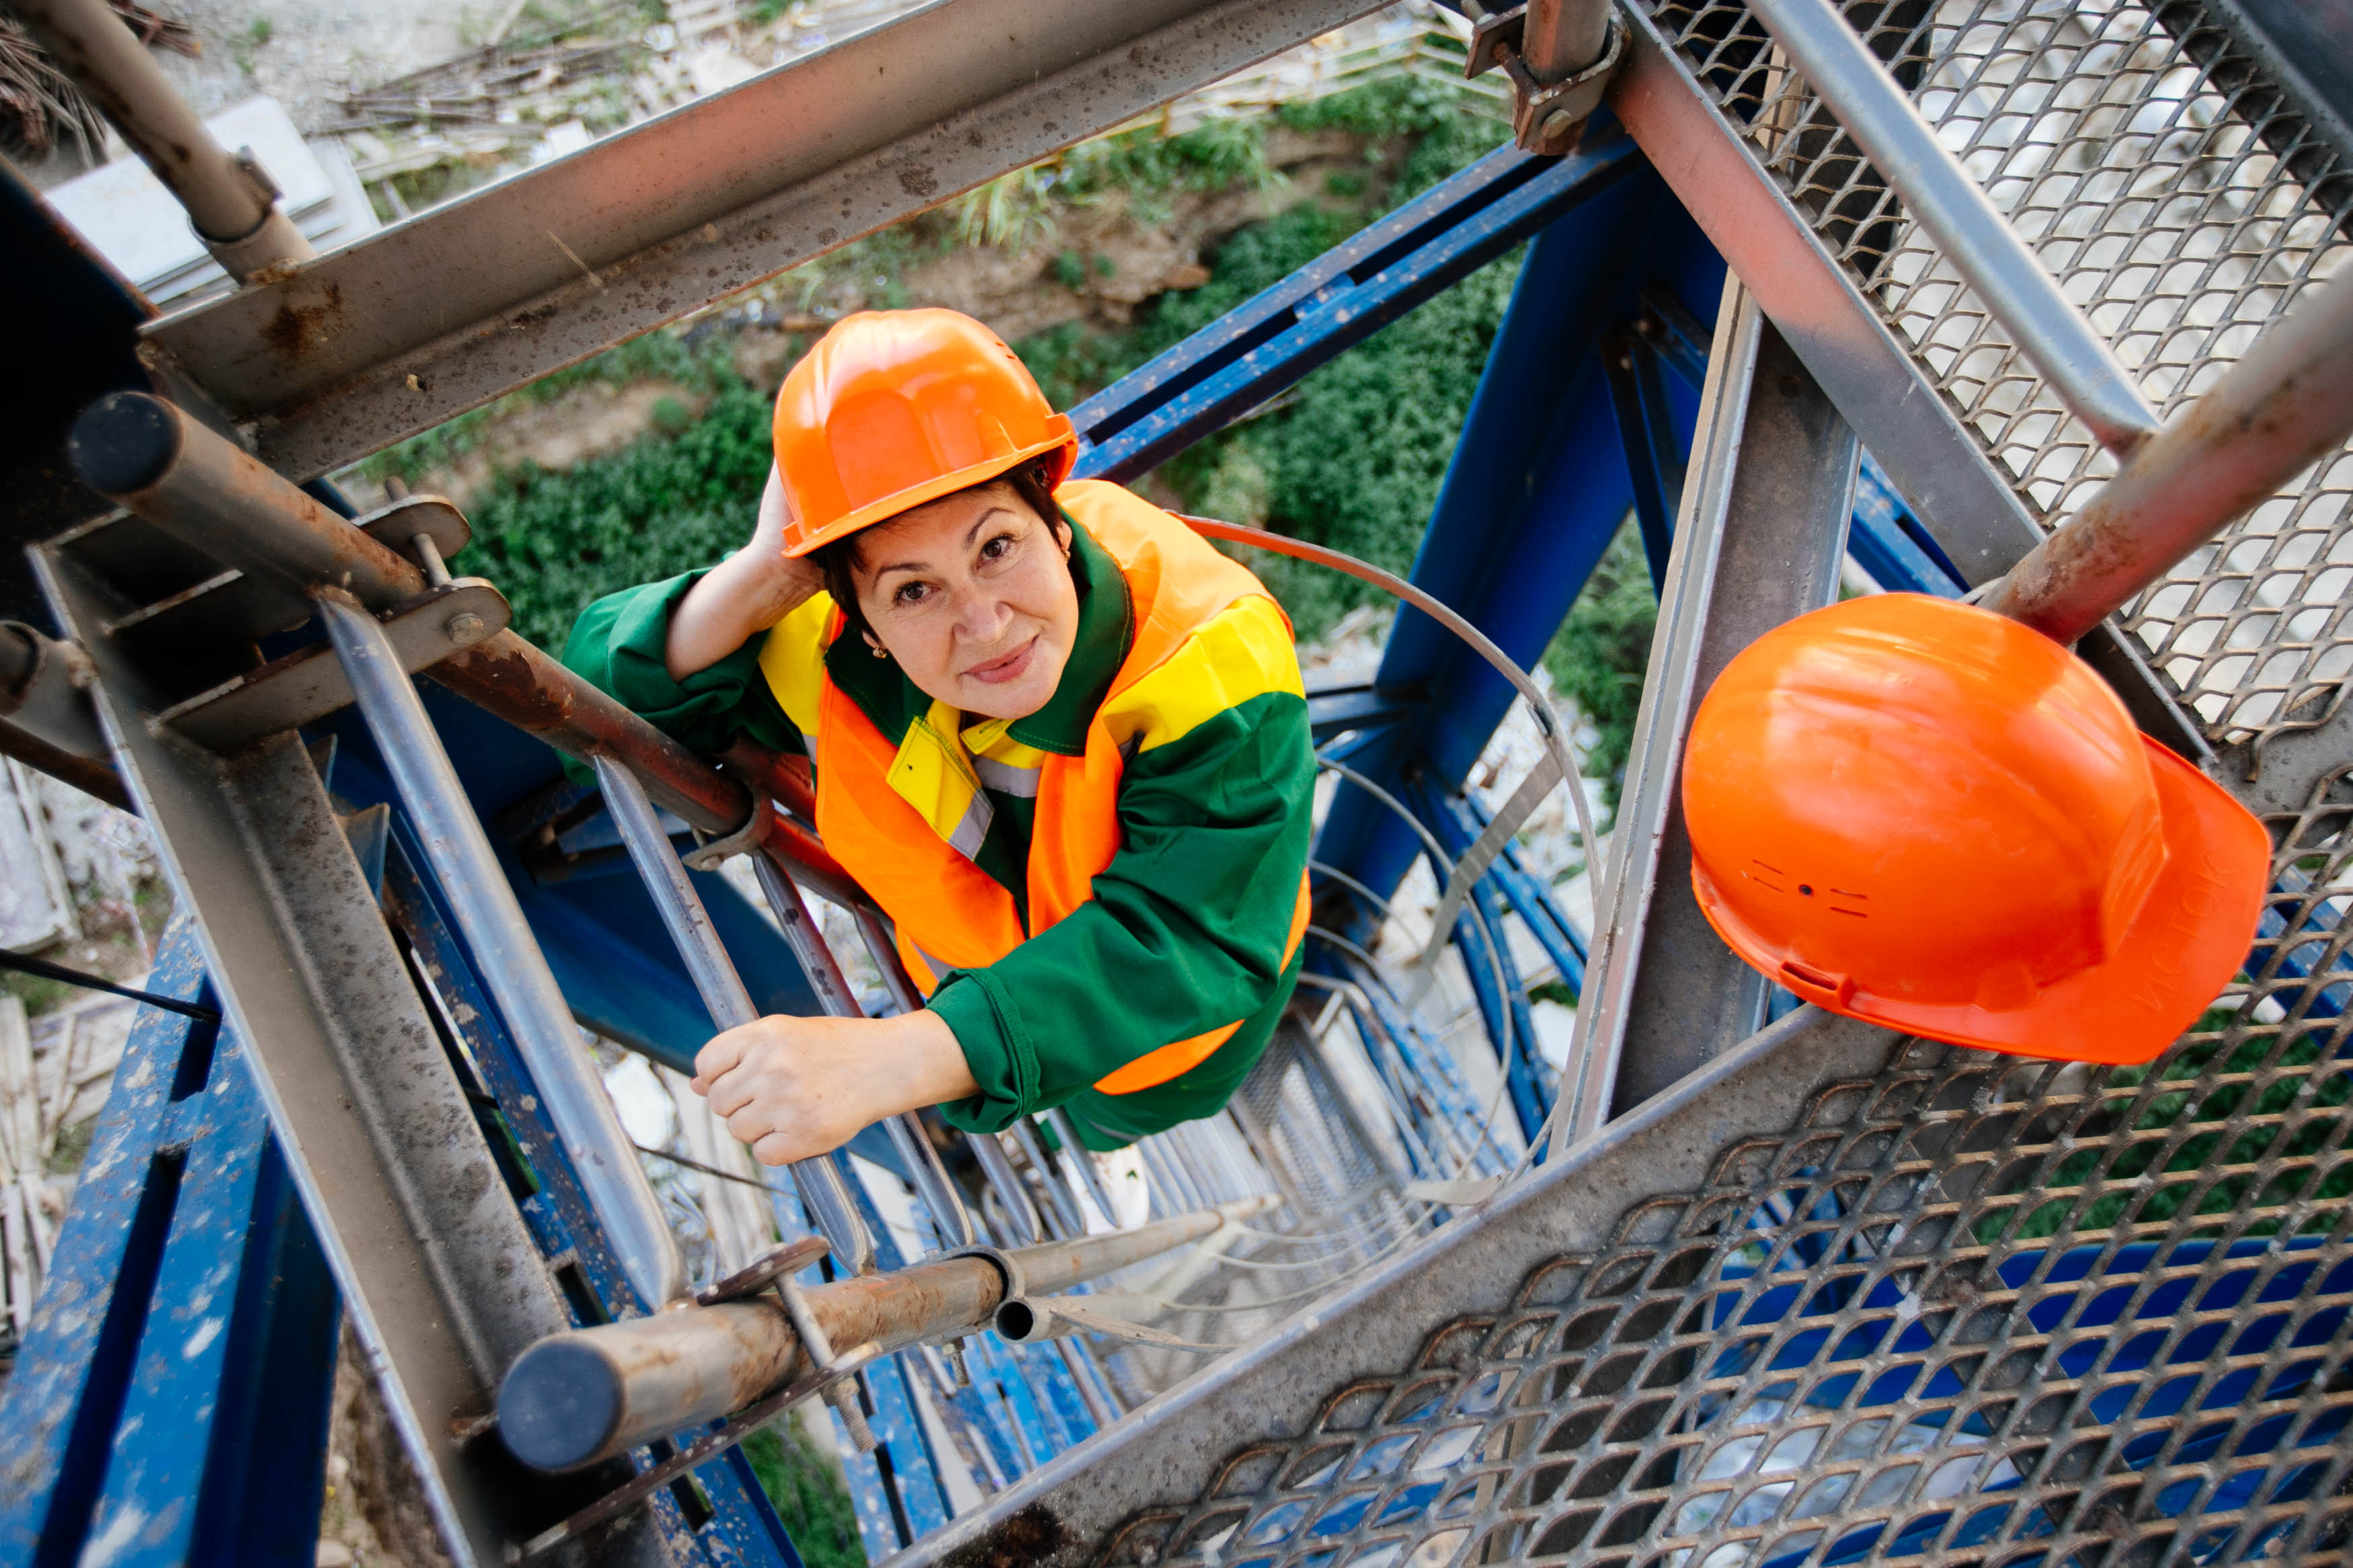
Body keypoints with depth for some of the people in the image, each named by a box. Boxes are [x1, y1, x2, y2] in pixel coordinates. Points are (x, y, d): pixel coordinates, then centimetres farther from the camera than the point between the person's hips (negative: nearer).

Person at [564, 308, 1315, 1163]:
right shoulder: (829, 640, -28)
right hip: (963, 990, 3)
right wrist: (761, 579, -40)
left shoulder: (1214, 665, -42)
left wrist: (888, 1063, -60)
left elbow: (1182, 949, -47)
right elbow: (600, 685, -19)